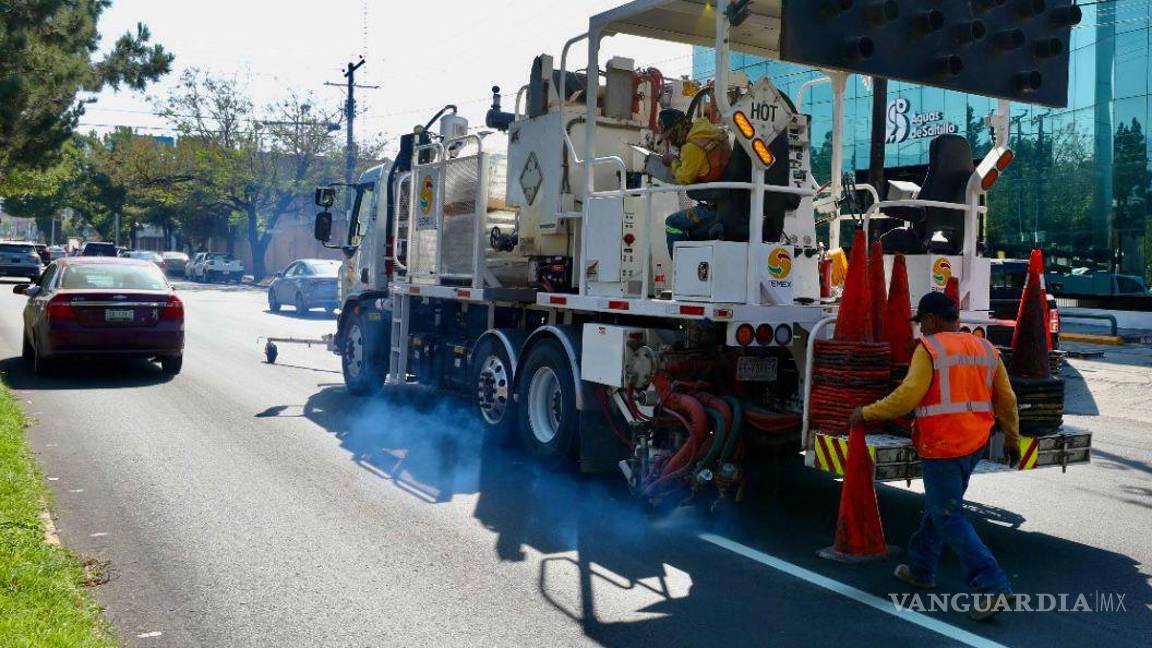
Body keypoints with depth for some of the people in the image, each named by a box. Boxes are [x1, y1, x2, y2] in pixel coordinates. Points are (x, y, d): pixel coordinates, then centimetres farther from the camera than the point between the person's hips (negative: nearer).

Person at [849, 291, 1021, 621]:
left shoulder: (930, 349, -11)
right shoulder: (985, 348, 11)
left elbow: (908, 396, -19)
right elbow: (1006, 399, 15)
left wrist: (867, 413, -8)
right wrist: (1012, 438, 26)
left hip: (942, 446, -8)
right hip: (974, 445, 8)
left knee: (949, 519, -3)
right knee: (936, 507, 22)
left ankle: (994, 587, -10)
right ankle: (921, 569, 34)